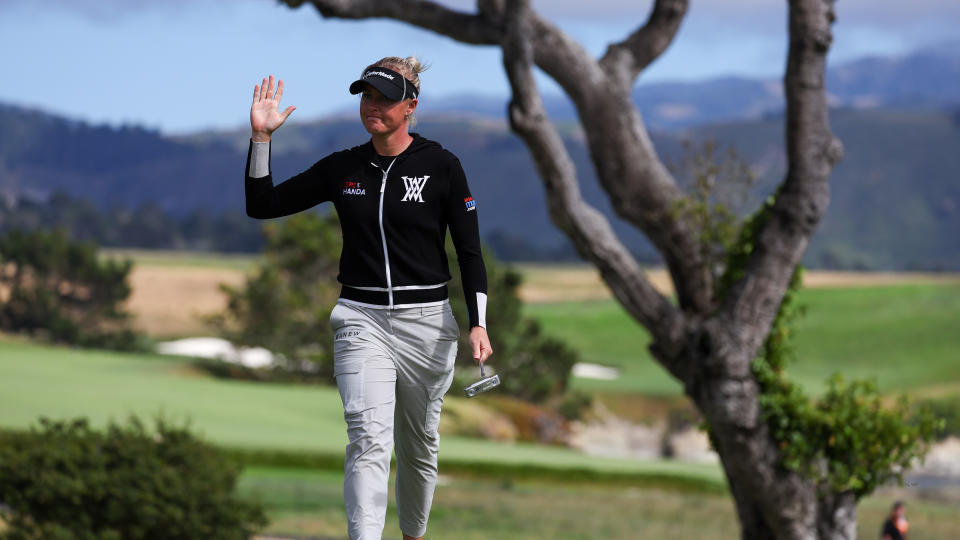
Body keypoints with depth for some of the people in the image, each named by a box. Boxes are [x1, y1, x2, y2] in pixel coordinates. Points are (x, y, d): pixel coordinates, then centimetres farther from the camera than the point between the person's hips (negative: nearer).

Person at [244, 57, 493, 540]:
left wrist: (477, 324, -12)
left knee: (418, 446, 11)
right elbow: (261, 206, 8)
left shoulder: (441, 166, -2)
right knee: (369, 439, -17)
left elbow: (470, 252, -1)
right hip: (361, 320, 1)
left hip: (426, 321, -1)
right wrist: (261, 138, -3)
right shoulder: (341, 168, 6)